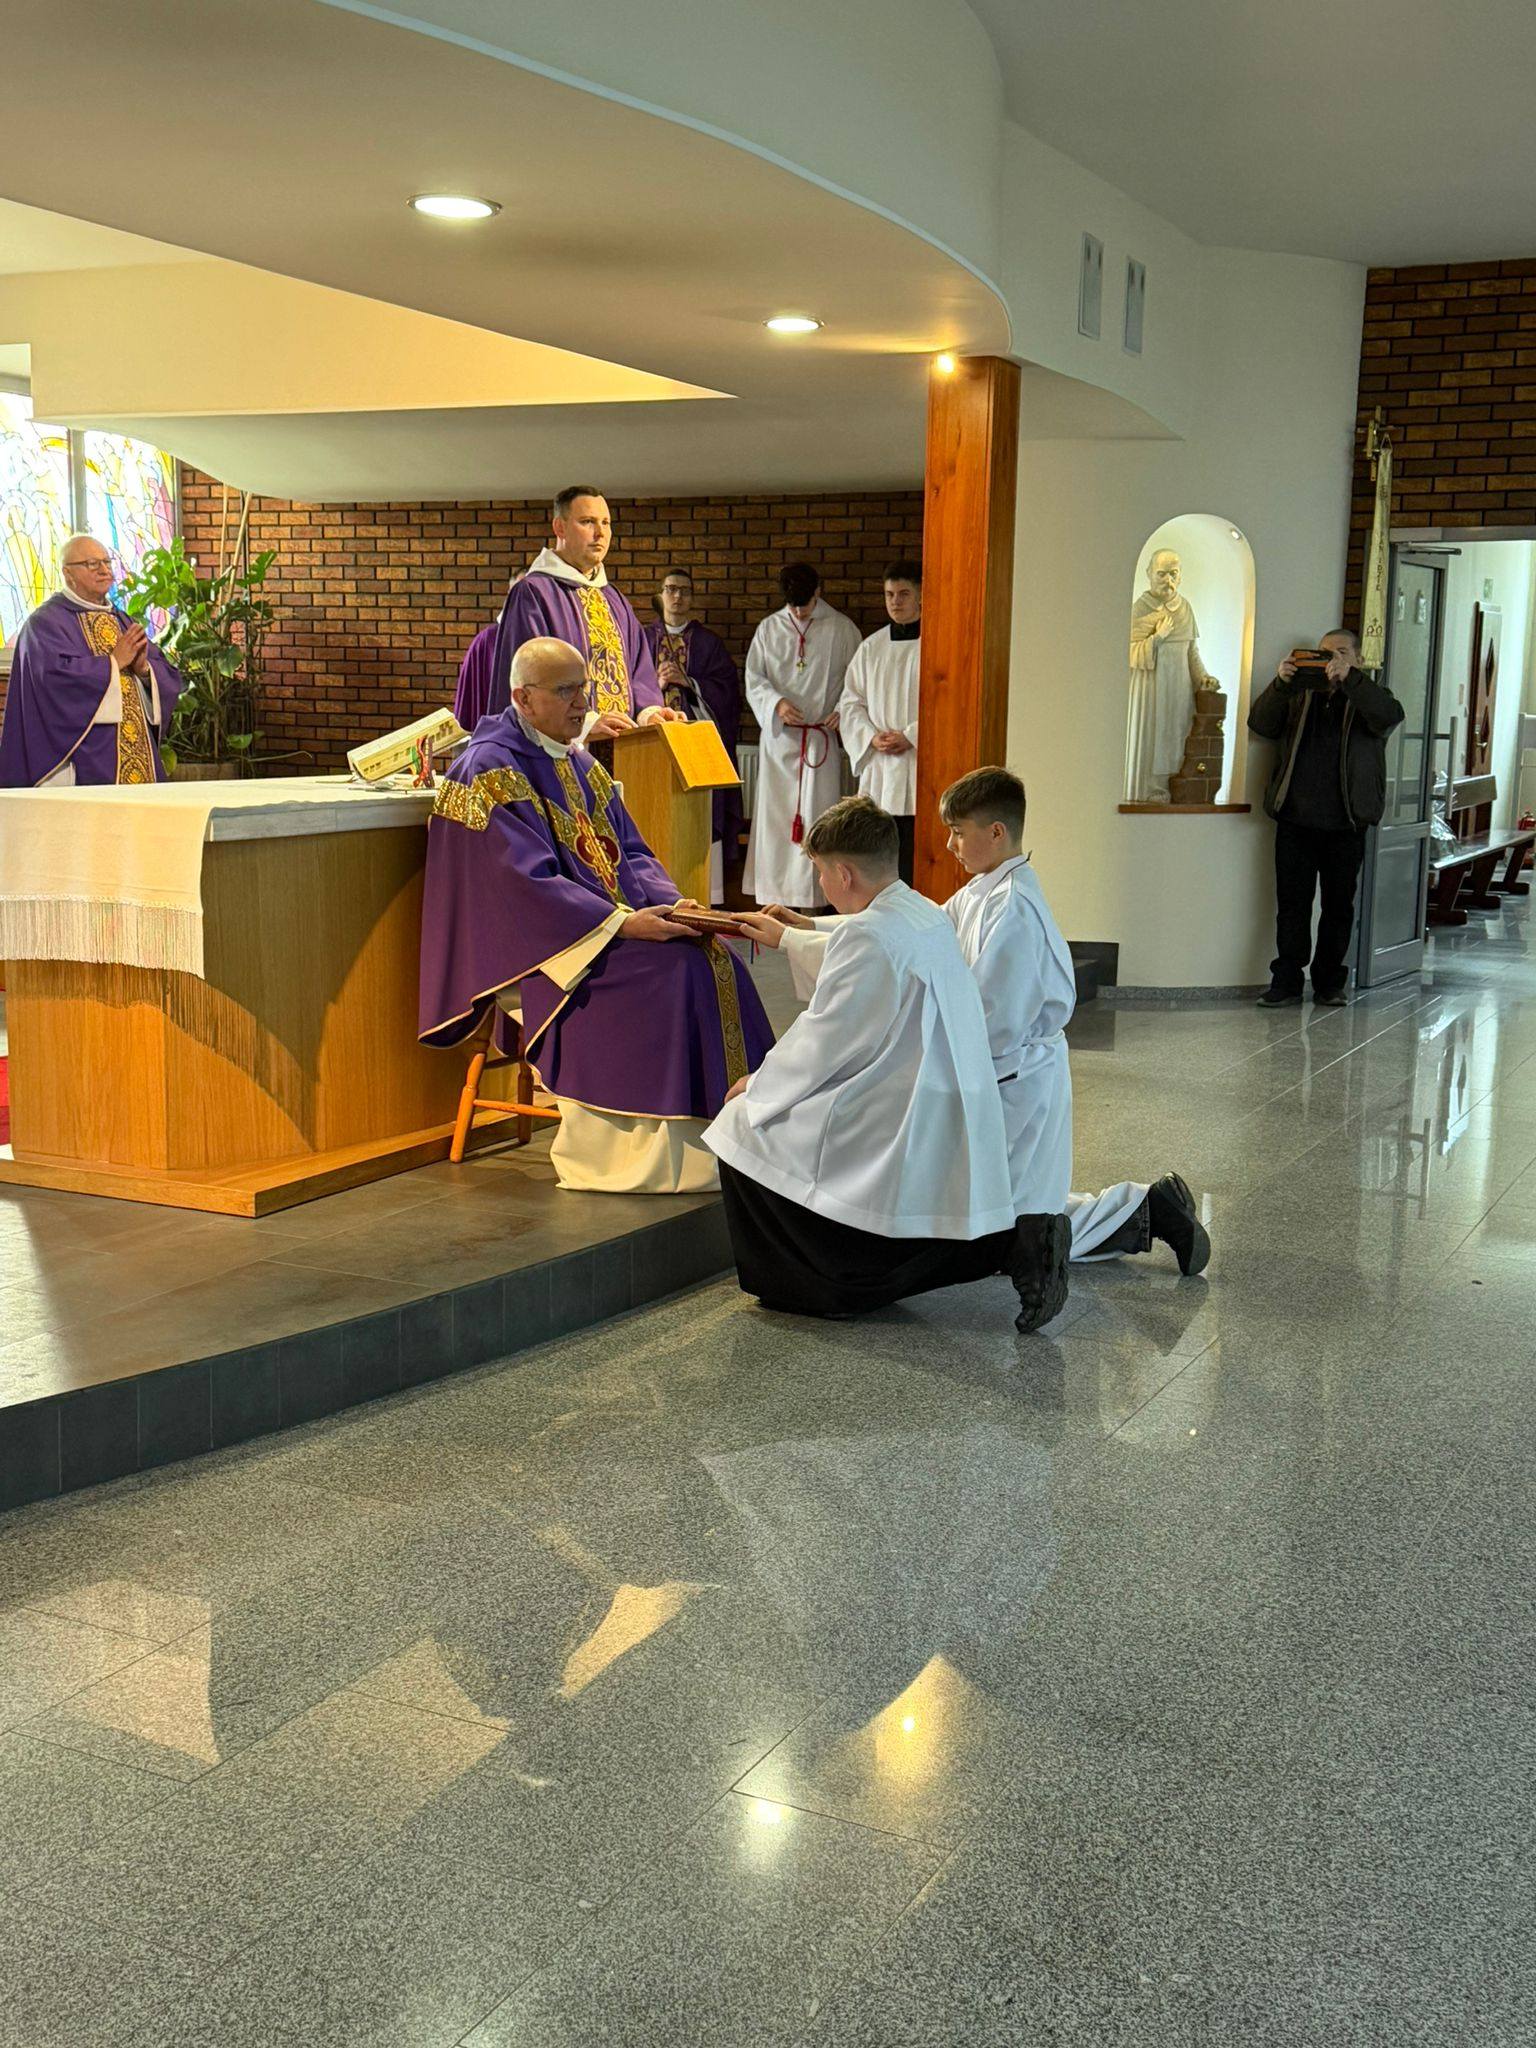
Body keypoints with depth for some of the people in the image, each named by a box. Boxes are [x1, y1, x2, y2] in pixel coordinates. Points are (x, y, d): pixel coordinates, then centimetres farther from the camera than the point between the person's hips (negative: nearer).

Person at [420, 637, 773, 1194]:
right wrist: (621, 923, -25)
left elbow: (630, 850, 17)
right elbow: (527, 883, -19)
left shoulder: (580, 765, 17)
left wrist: (670, 903, -4)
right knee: (671, 972, -28)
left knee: (716, 961, -14)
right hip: (533, 941, -8)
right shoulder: (490, 771, -10)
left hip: (615, 919, 8)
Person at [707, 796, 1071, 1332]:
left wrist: (757, 1086, 4)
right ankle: (1011, 1243, 6)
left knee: (747, 1122, 3)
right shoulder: (927, 916, 11)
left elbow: (822, 1045, -12)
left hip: (900, 1136, -10)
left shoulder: (869, 935, -18)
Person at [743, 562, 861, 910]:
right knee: (774, 813, 2)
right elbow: (753, 678, 6)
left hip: (822, 737, -2)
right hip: (778, 737, 2)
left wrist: (844, 710, -13)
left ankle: (813, 900, -2)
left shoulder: (842, 629, 2)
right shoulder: (769, 629, 8)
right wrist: (777, 702, -13)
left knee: (816, 816, -4)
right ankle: (773, 895, 9)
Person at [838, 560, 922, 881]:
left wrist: (911, 736, -12)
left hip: (920, 764, -4)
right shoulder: (872, 647, 12)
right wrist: (872, 737, -3)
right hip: (878, 770, 4)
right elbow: (851, 702, 14)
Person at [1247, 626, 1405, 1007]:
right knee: (1292, 903, 2)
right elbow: (1260, 725, 0)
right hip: (1295, 820, 1)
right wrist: (1280, 684, -16)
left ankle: (1330, 982, 15)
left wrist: (1348, 680, -26)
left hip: (1345, 825, -1)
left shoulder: (1367, 697, 8)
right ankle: (1287, 980, 8)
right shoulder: (1299, 696, 14)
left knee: (1338, 906, 6)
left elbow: (1390, 715, -16)